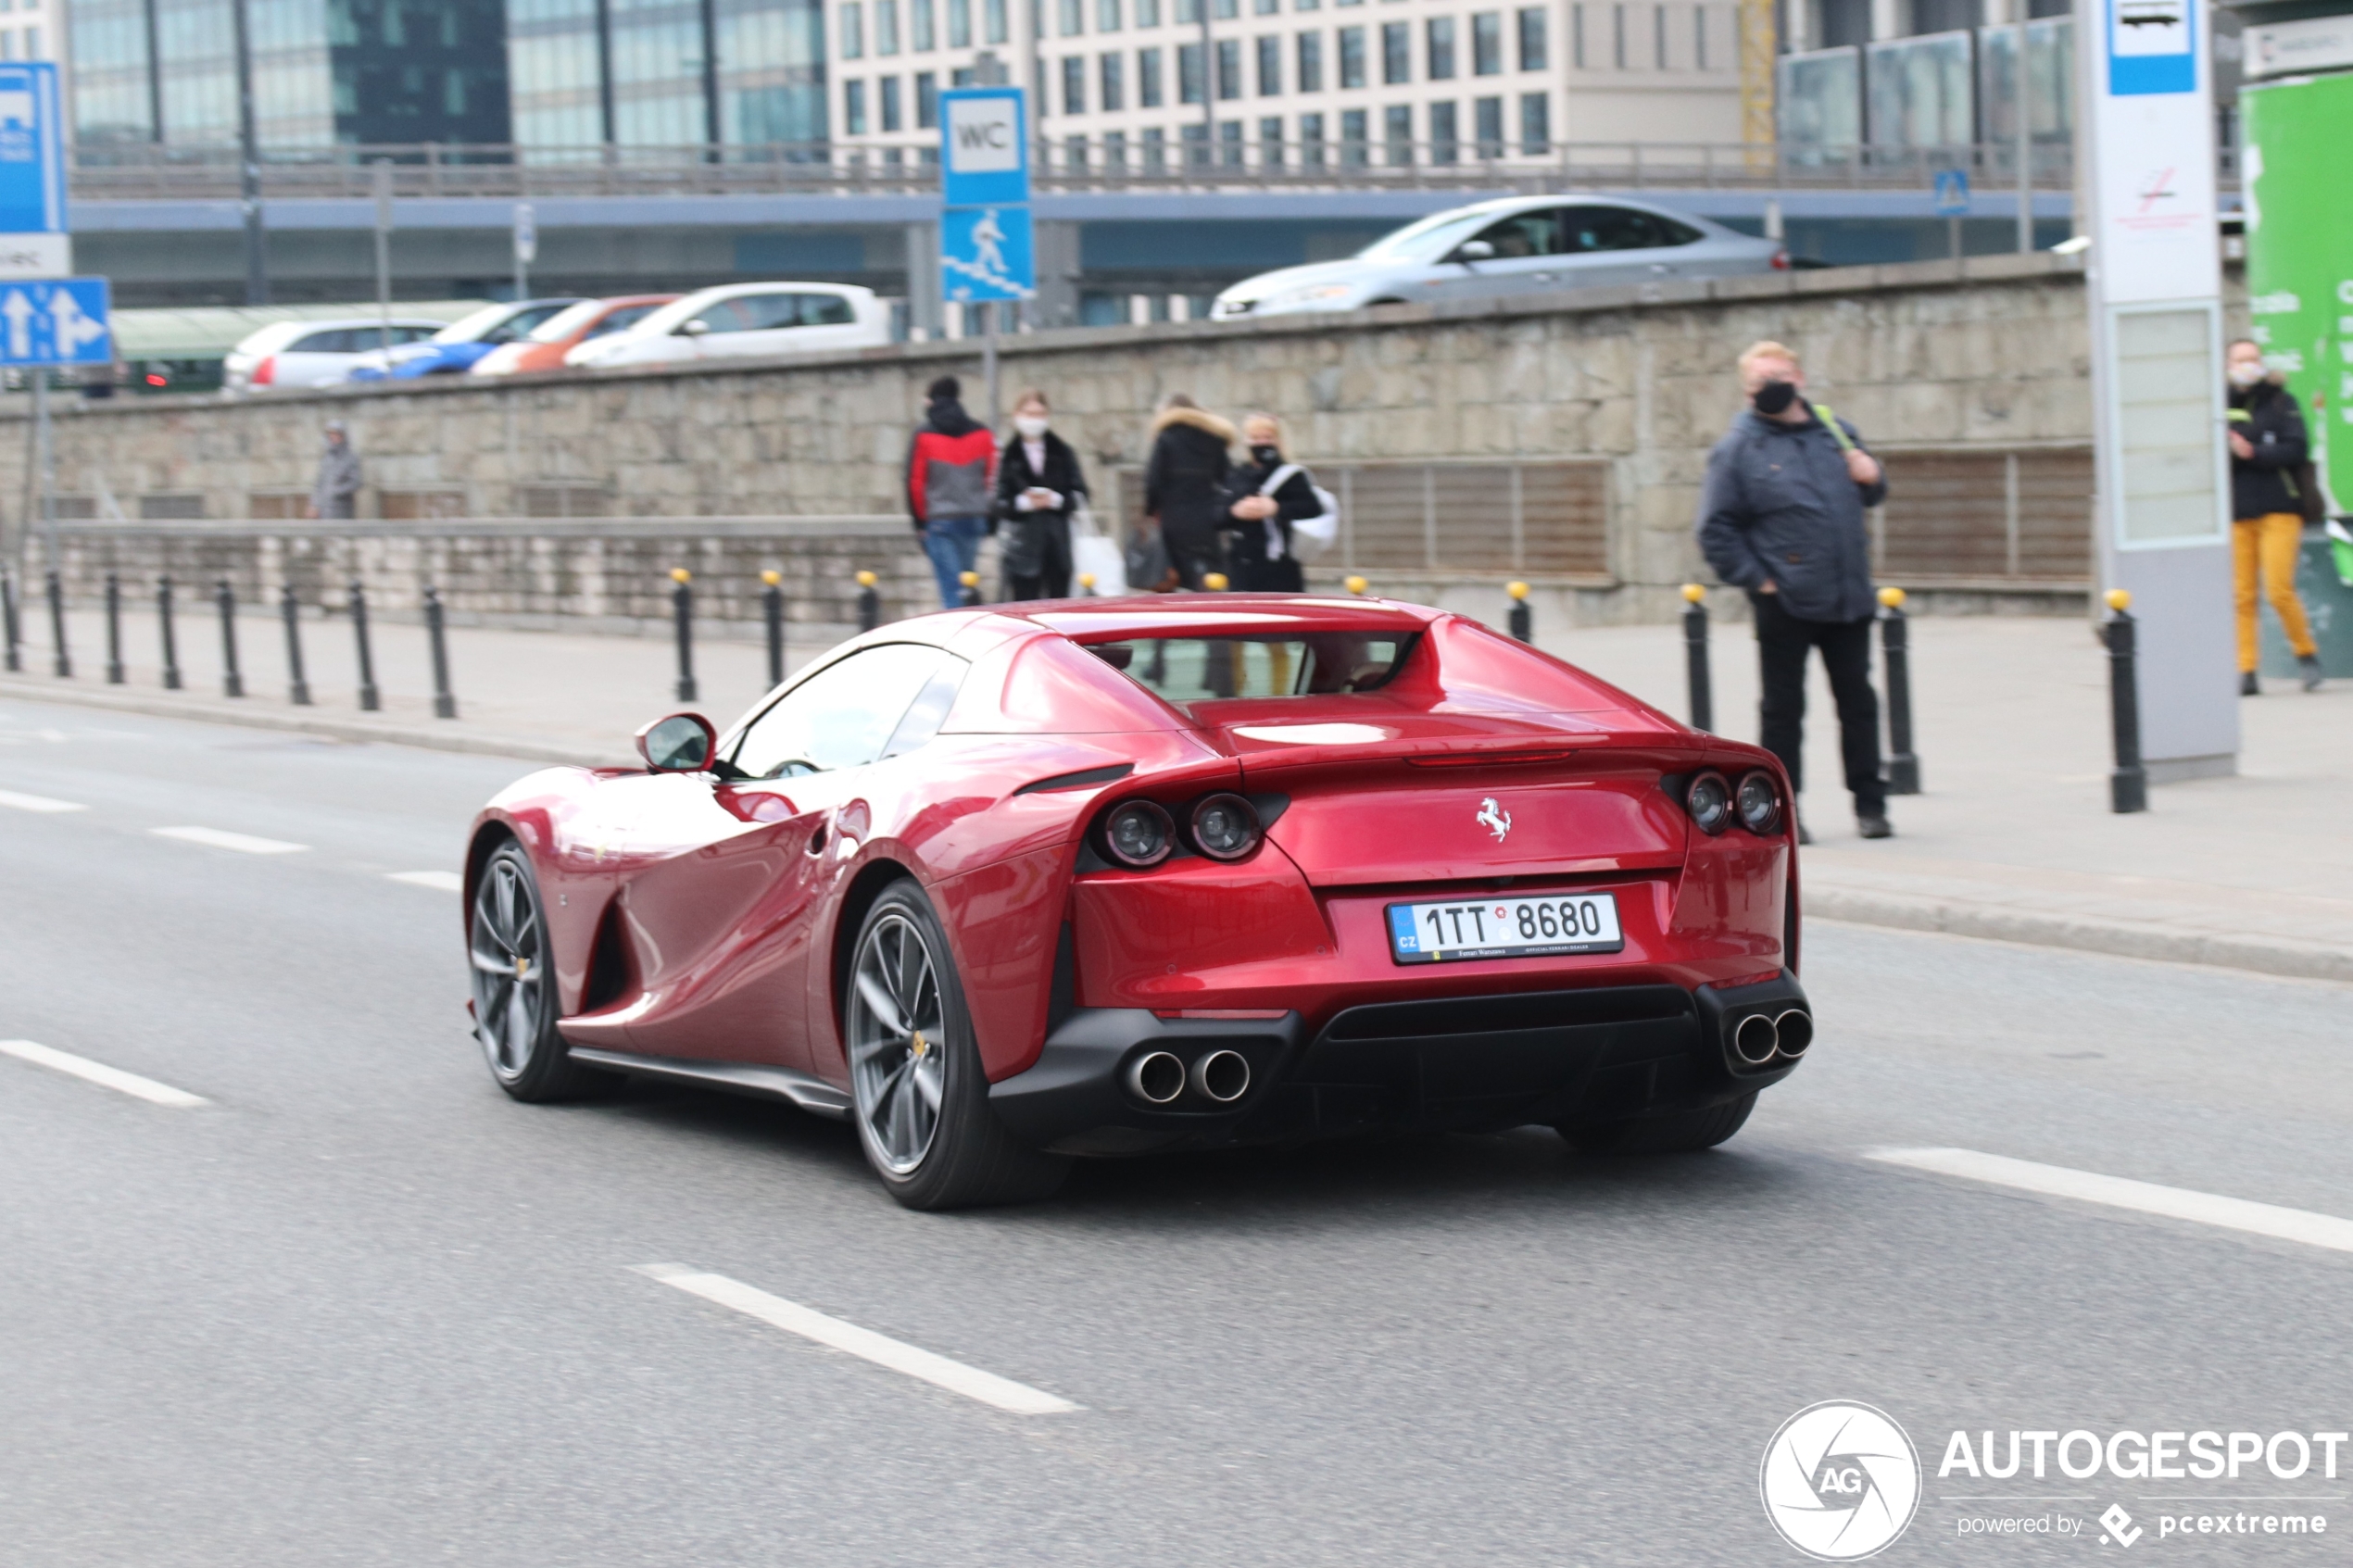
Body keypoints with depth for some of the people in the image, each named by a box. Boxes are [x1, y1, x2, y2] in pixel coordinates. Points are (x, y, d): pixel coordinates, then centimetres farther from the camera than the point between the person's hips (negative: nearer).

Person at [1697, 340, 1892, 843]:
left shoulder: (1834, 430, 9)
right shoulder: (1738, 447, -4)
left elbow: (1870, 494, 23)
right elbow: (1716, 530, -6)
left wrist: (1871, 476, 0)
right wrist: (1755, 579, -12)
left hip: (1849, 597, 4)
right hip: (1784, 603, -4)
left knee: (1858, 701, 9)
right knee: (1783, 708, 3)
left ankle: (1869, 802, 18)